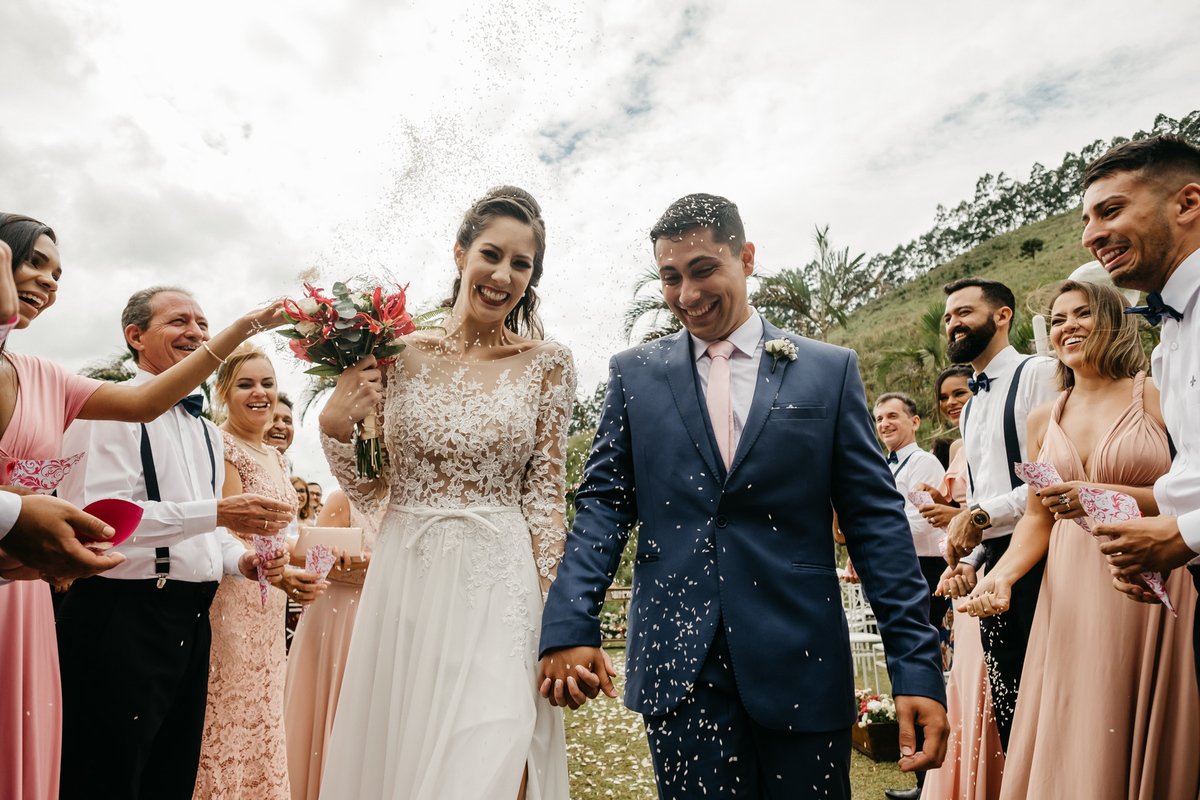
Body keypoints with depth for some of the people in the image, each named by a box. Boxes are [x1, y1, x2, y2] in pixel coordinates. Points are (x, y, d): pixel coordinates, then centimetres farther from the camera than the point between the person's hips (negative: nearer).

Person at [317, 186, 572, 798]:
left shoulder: (547, 364, 0)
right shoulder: (400, 355, 2)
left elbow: (544, 496, 0)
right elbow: (370, 492, 6)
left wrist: (550, 609, -6)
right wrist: (335, 422, -10)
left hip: (499, 585, -1)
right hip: (405, 582, 2)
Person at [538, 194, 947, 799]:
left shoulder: (830, 370, 2)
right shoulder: (634, 374, 5)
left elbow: (875, 518, 0)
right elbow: (604, 501, 2)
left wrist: (918, 668, -5)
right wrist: (569, 627, -12)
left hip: (800, 662, 0)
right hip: (677, 663, 1)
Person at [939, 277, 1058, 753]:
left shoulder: (1040, 375, -5)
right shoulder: (970, 409, 20)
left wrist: (984, 515, -14)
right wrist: (966, 561, 8)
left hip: (1041, 561, -7)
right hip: (996, 567, 8)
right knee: (1008, 711, 12)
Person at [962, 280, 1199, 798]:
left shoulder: (1158, 396, -1)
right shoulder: (1043, 420, 11)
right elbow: (1037, 517, 11)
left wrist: (1105, 496, -18)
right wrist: (1001, 575, -3)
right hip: (1070, 593, 4)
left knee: (1143, 746, 2)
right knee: (1066, 747, 6)